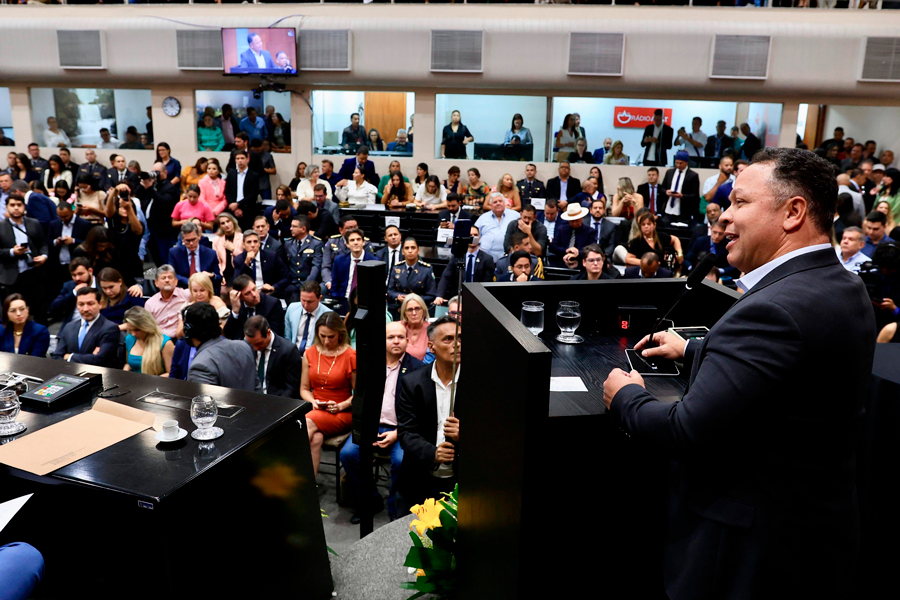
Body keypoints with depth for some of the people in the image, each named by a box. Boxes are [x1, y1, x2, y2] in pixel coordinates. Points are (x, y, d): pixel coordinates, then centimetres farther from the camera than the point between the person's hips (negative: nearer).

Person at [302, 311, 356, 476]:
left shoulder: (350, 356, -5)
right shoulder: (310, 353, 8)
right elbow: (304, 389, 12)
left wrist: (340, 406, -16)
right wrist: (313, 401, -8)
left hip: (342, 414, -3)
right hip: (315, 411, 3)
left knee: (308, 422, -31)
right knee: (316, 437, -32)